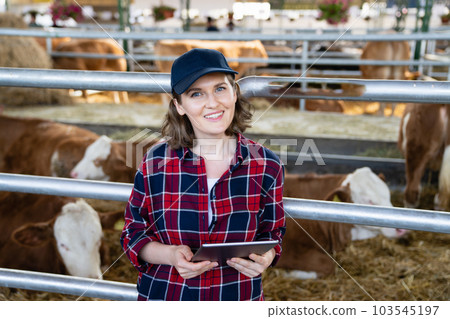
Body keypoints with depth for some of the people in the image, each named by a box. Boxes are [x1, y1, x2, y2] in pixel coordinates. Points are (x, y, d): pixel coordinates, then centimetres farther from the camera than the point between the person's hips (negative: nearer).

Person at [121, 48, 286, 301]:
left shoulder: (266, 165, -10)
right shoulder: (156, 162, -11)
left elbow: (272, 232, 2)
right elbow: (133, 234, -4)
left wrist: (265, 257, -20)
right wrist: (170, 255, -22)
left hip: (239, 295, 1)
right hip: (164, 294, 0)